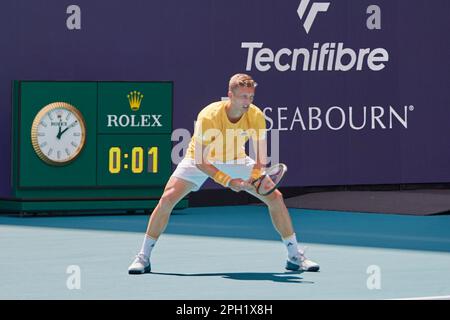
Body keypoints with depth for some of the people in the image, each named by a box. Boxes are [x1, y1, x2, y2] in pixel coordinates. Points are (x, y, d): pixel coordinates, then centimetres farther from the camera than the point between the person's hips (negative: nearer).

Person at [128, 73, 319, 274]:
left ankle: (295, 257, 5)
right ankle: (143, 257, -7)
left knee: (275, 197, -9)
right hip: (201, 161, -3)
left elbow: (261, 158, -16)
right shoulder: (208, 117, -34)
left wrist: (254, 178, -37)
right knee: (168, 199, -21)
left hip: (236, 160, 3)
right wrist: (227, 181, -38)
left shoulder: (256, 116, -24)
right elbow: (200, 161, -30)